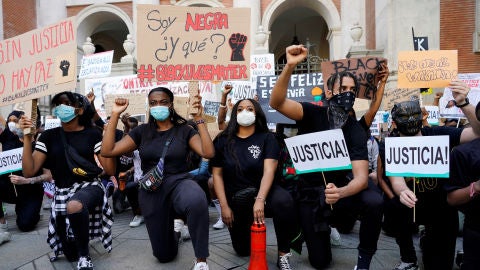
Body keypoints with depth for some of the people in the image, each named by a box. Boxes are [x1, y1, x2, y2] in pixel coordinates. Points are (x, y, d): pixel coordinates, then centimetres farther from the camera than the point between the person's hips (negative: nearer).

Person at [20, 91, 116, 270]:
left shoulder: (93, 134, -1)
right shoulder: (49, 136, 5)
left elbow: (110, 170, -5)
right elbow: (29, 172, -4)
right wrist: (27, 138, -10)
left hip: (90, 186, -3)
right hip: (62, 192, 3)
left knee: (75, 206, -41)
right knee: (71, 255, 0)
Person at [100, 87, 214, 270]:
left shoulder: (184, 130, 0)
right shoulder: (142, 131, 6)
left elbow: (208, 153, -15)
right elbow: (107, 151, -2)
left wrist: (199, 119, -16)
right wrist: (115, 115, -5)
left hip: (179, 182, -2)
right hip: (151, 190, 3)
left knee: (197, 200, -43)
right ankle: (173, 231, 46)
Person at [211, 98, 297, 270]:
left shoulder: (267, 138, -6)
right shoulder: (223, 140, 0)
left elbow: (269, 171, -18)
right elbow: (217, 174, -1)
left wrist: (260, 200, -33)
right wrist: (224, 206, -8)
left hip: (261, 192, -2)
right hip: (235, 200, 2)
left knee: (284, 201, -37)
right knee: (243, 251, 9)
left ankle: (283, 255, -17)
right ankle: (247, 228, 44)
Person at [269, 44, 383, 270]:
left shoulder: (355, 131, -14)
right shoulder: (313, 114, -12)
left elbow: (361, 178, -24)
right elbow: (276, 103, -30)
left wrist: (340, 193, -46)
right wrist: (289, 67, -45)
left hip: (341, 187, 0)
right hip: (310, 193, 0)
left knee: (374, 201, -33)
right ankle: (327, 224, 35)